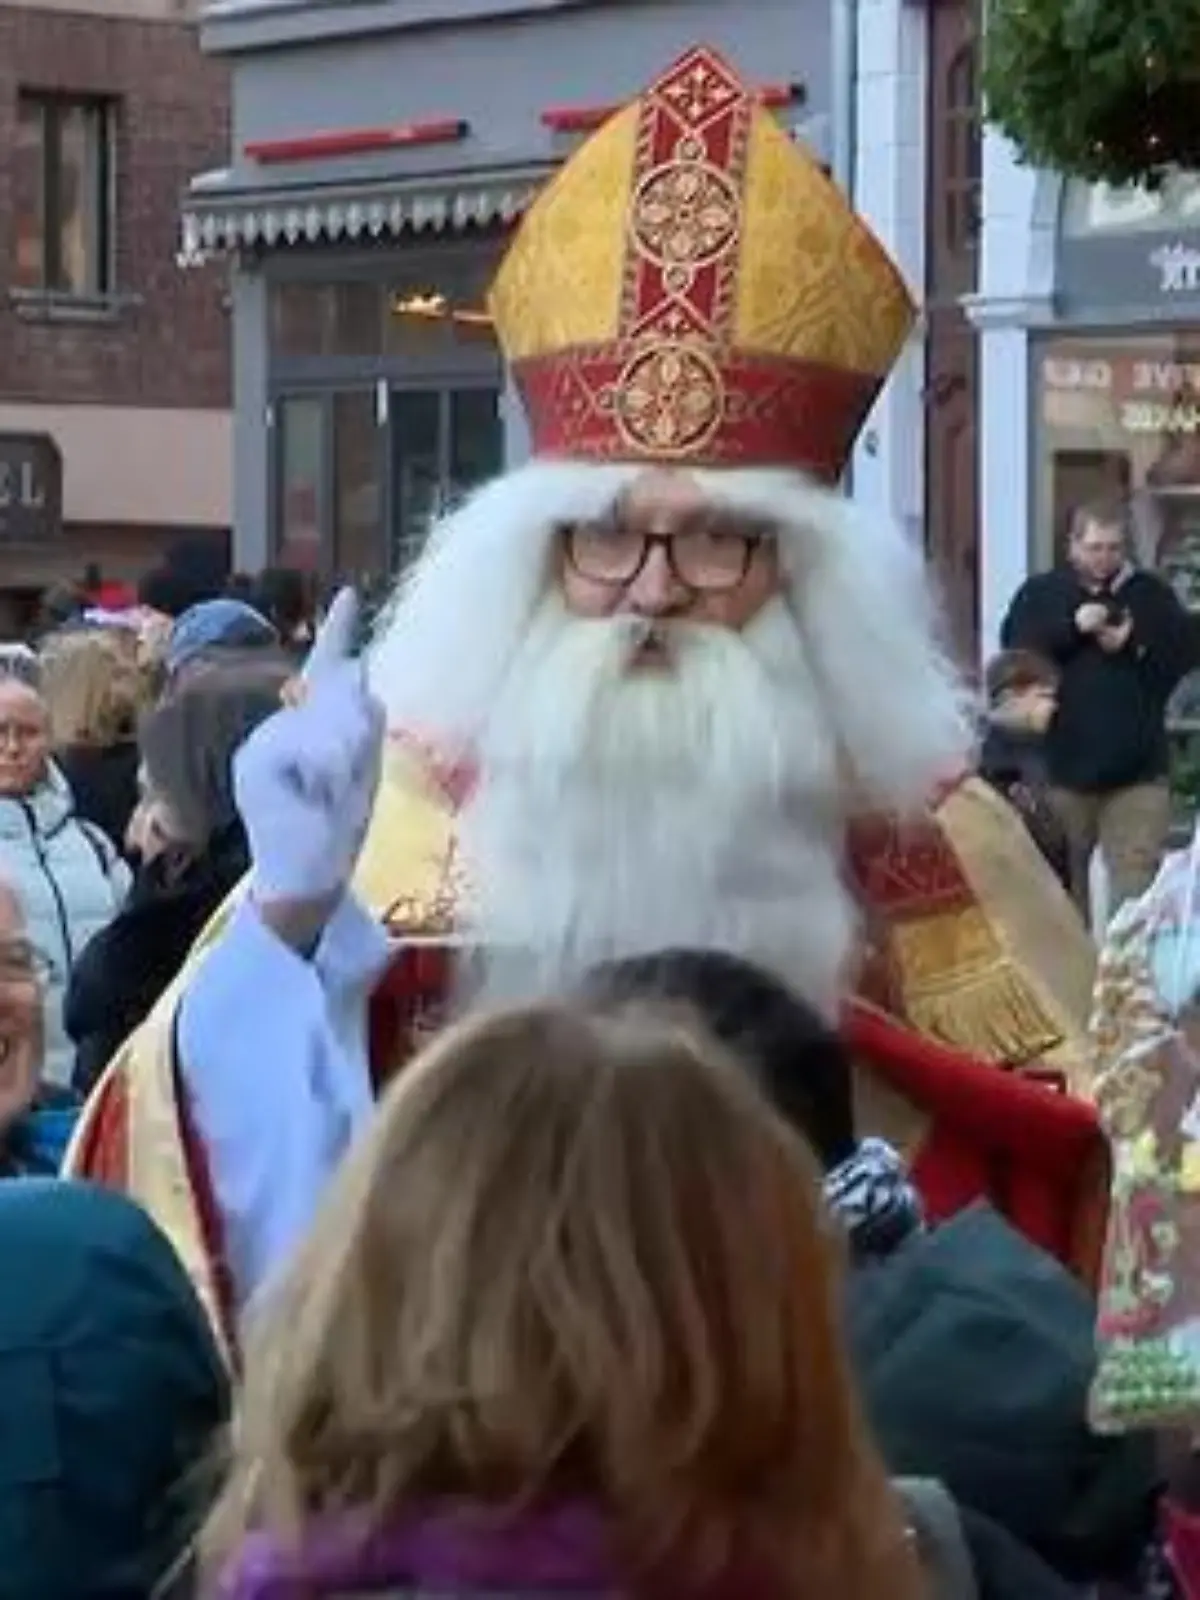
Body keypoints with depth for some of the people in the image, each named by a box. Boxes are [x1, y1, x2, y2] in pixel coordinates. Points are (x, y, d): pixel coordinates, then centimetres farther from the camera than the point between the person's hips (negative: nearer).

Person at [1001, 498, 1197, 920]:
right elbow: (1014, 654, -8)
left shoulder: (1152, 594, 7)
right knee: (1061, 887, 10)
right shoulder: (1040, 594, 5)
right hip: (1063, 767, 0)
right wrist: (1071, 627, -18)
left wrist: (1134, 646, -13)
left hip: (1137, 773, 0)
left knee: (1137, 891, -6)